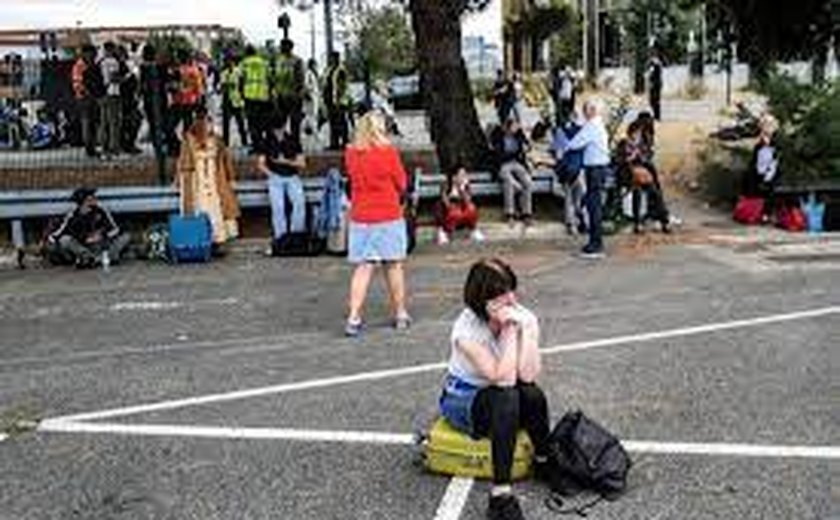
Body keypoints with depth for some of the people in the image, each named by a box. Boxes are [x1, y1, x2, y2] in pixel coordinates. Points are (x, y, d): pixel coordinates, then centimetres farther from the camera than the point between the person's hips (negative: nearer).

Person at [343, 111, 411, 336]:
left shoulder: (350, 154, 0)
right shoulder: (388, 152, -9)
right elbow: (402, 184, 0)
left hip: (360, 217, 3)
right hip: (389, 216, -3)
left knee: (363, 267, 4)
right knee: (394, 265, 9)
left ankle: (353, 317, -3)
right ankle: (400, 314, 20)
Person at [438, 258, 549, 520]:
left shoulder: (525, 317, -14)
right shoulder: (467, 329, -25)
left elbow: (528, 376, -24)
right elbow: (503, 378, -32)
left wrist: (526, 329, -30)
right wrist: (509, 330, -32)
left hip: (503, 400, 4)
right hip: (463, 400, -3)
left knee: (533, 395, -31)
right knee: (505, 398, -36)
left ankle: (544, 463, -9)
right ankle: (500, 495, -37)